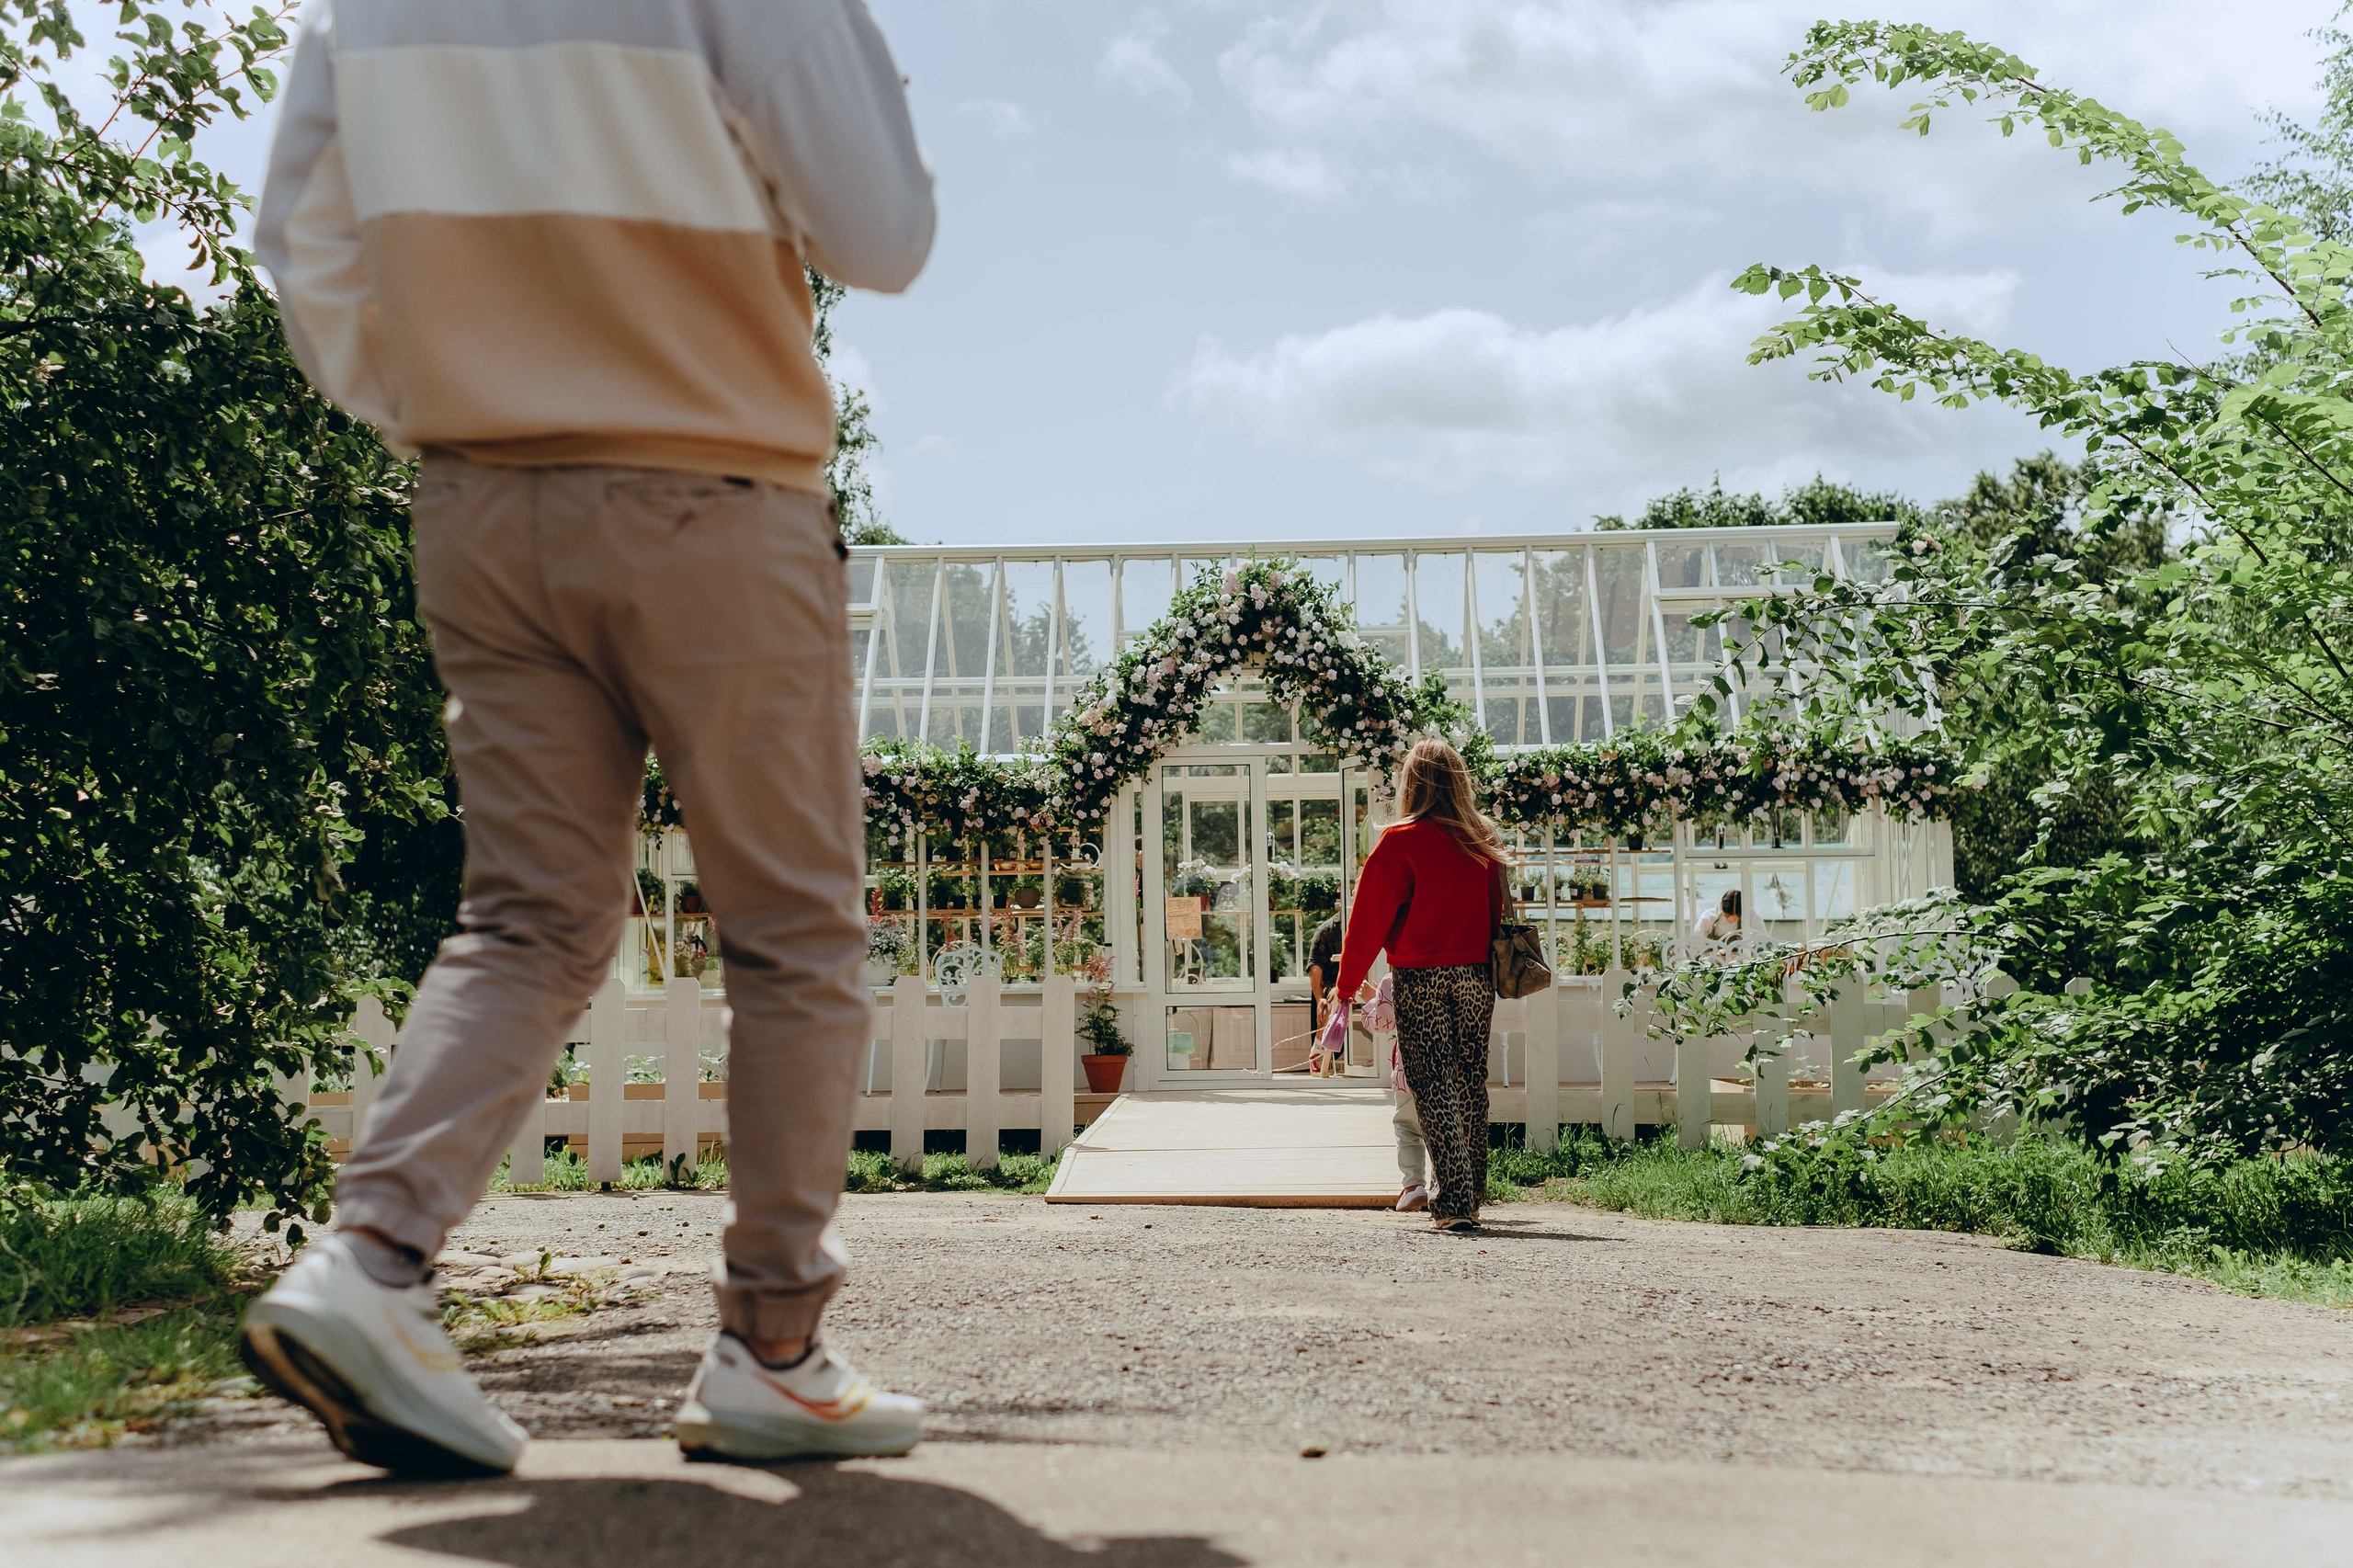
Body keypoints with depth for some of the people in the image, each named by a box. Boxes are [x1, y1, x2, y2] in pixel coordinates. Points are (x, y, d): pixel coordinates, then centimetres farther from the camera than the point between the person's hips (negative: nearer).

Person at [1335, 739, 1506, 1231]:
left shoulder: (1401, 841, -9)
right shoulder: (1484, 840, 5)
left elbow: (1369, 919, -6)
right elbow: (1498, 911, 14)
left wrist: (1349, 984, 2)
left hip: (1421, 979, -4)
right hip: (1477, 977, 4)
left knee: (1434, 1088, -2)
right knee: (1471, 1085, 13)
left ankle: (1456, 1203, -7)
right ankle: (1471, 1197, 21)